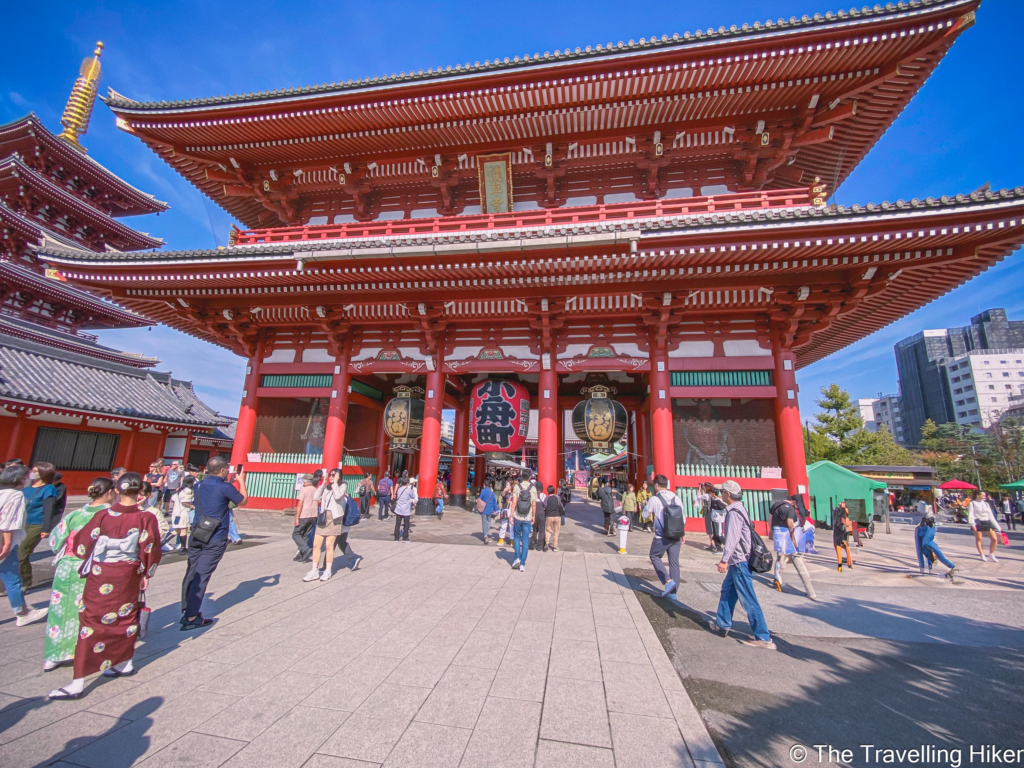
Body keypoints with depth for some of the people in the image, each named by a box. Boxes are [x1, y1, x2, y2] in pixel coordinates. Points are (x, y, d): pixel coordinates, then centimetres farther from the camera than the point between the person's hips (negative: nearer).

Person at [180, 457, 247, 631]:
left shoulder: (199, 485, 6)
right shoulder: (225, 487, -15)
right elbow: (243, 501, 1)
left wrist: (229, 481, 23)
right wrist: (241, 481, 10)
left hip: (196, 537, 7)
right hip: (214, 540, -7)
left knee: (191, 574, 12)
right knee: (202, 576, -3)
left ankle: (186, 611, 21)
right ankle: (191, 618, 2)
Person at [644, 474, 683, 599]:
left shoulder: (654, 499, -10)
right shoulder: (676, 498, 5)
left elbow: (646, 514, 3)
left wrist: (646, 505, 22)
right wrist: (682, 534, 19)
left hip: (662, 537, -5)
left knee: (655, 557, 15)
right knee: (674, 562, 12)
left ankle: (668, 581, 0)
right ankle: (673, 592, 18)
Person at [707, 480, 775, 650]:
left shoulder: (734, 512, -19)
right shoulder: (739, 509, 11)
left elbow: (732, 538, -26)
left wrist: (724, 560, -25)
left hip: (739, 560, -10)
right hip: (739, 559, 10)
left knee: (748, 600, -2)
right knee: (727, 590, 18)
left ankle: (764, 638, 5)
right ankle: (722, 624, 28)